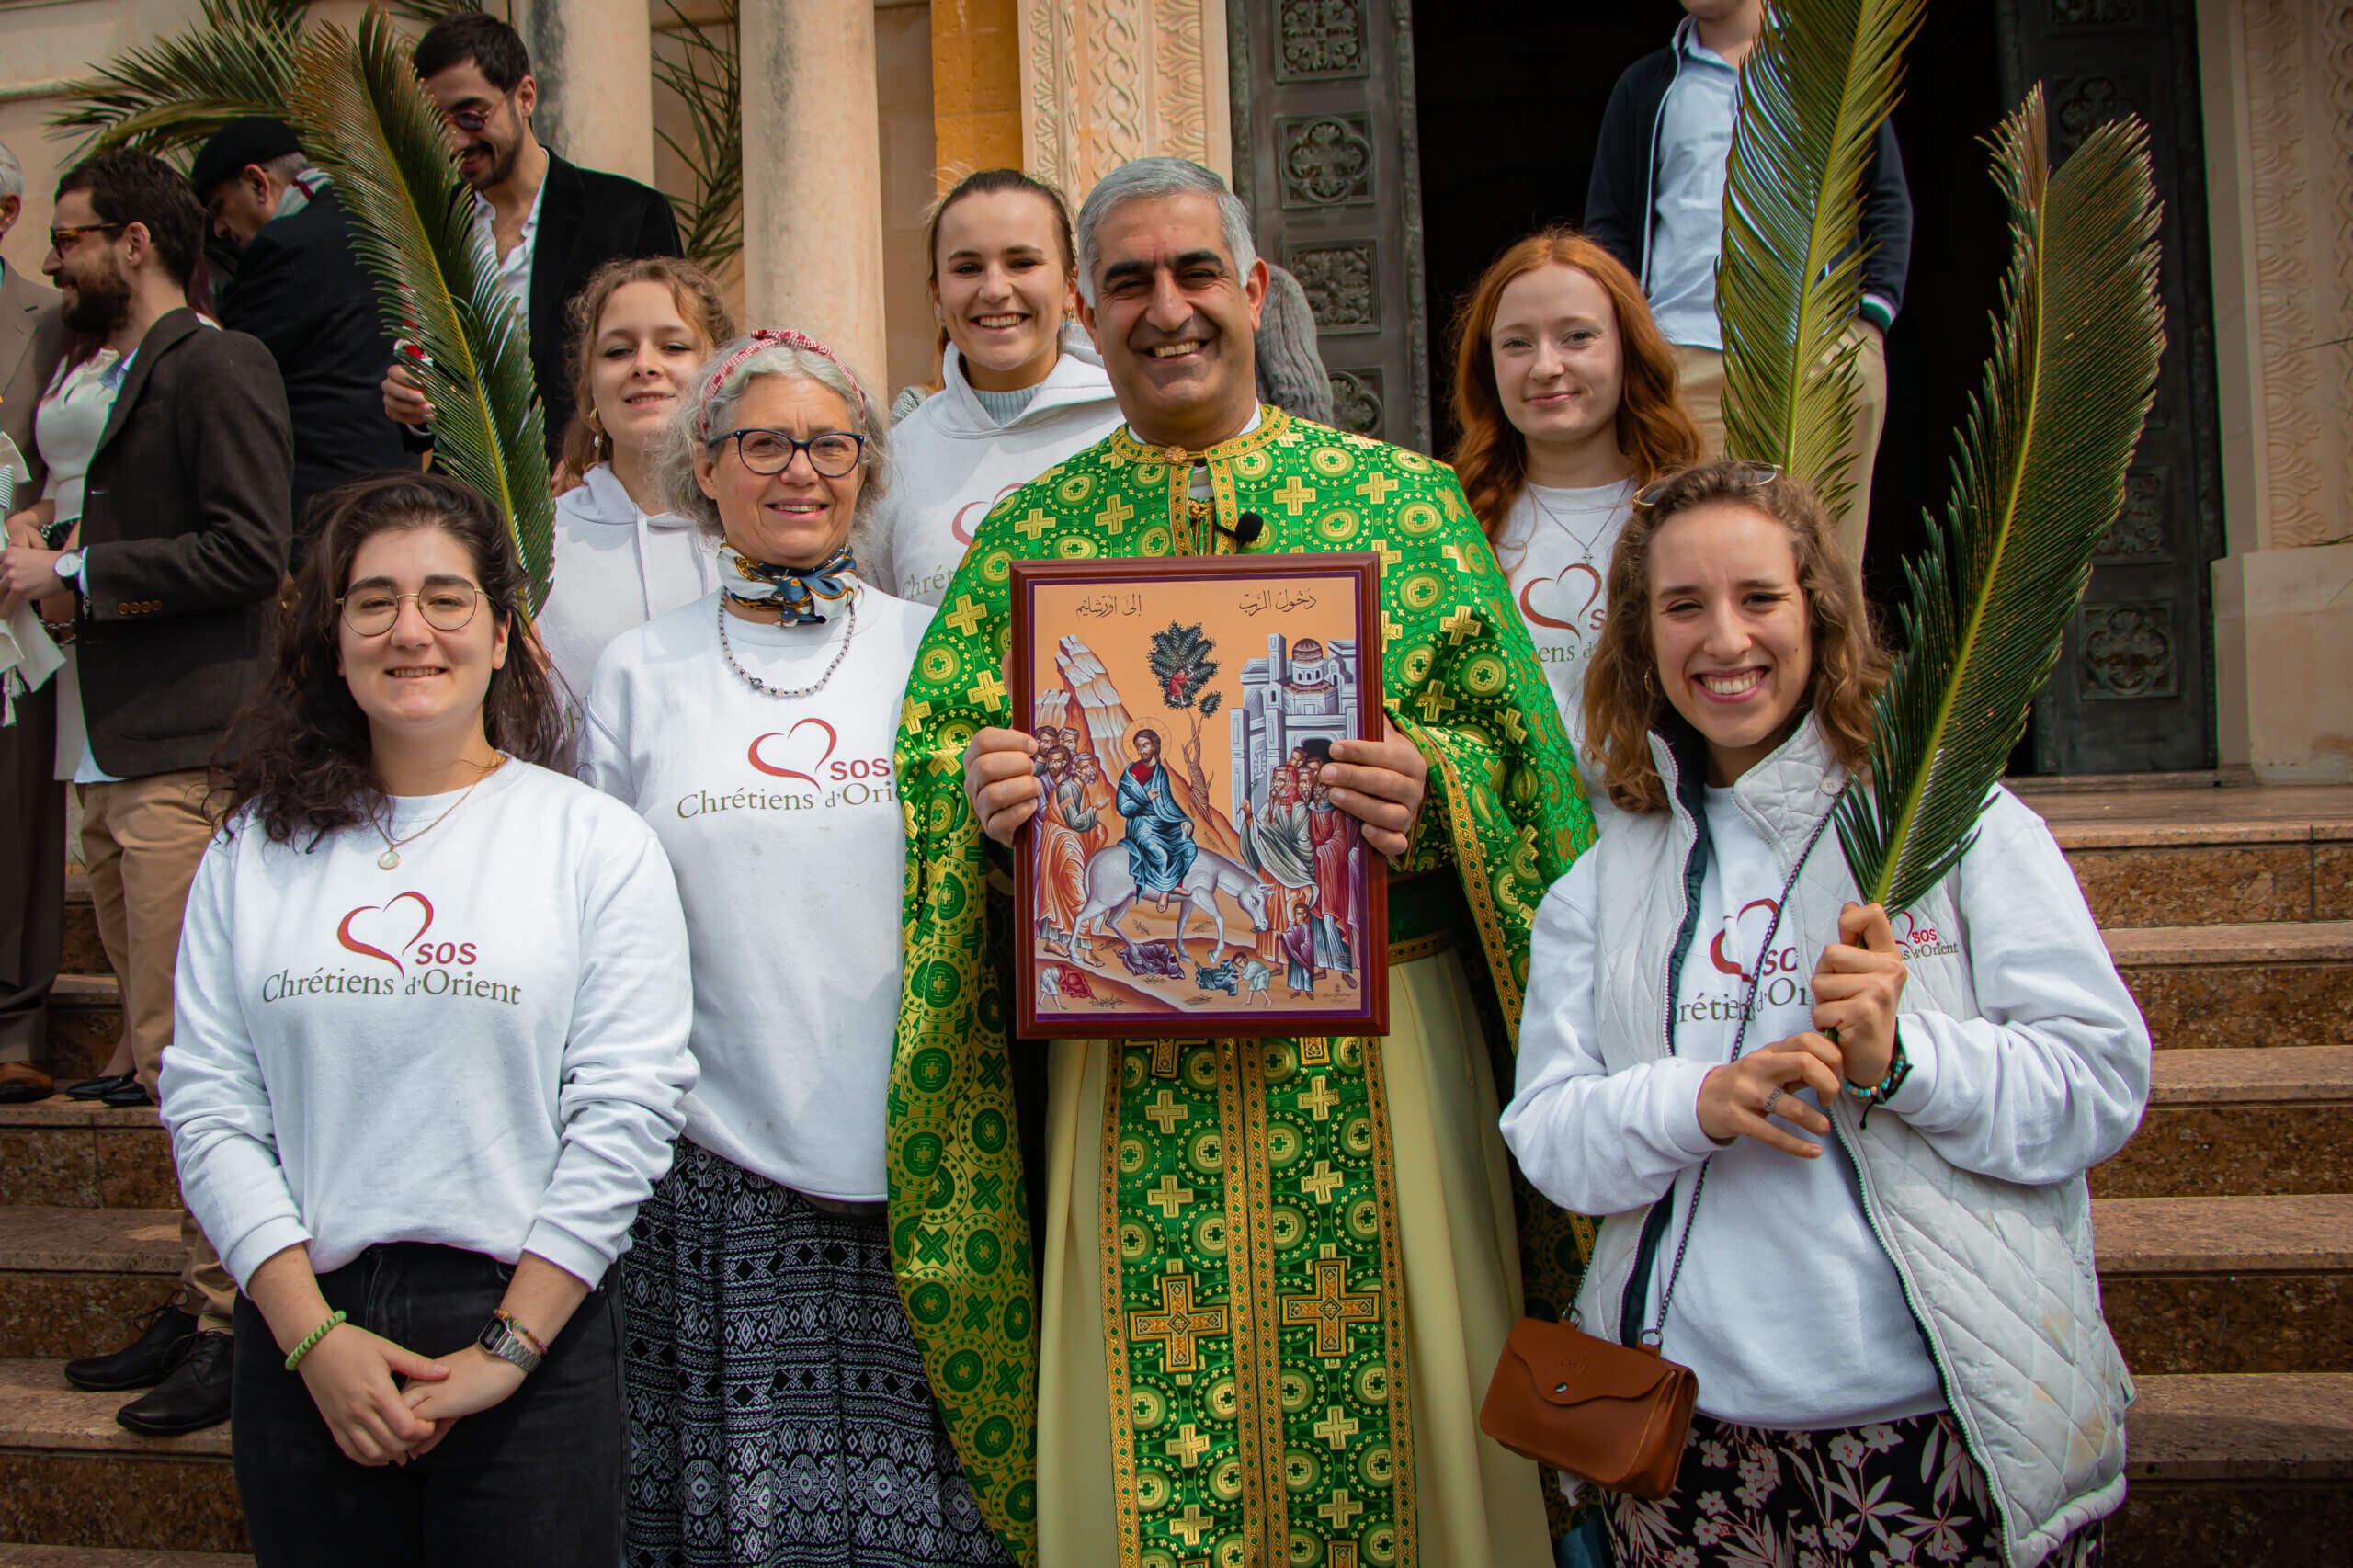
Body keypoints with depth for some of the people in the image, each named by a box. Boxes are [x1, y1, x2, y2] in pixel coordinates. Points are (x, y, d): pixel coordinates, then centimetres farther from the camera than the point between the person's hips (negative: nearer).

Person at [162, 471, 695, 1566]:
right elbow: (208, 1107, 2)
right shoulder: (256, 850, 6)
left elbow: (628, 1109, -8)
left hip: (531, 1323, -2)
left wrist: (508, 1349, -11)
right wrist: (313, 1333, -8)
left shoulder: (598, 844, -2)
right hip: (301, 1333, 2)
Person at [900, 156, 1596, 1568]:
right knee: (1148, 1448, 7)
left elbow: (1509, 745, 3)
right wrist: (983, 794, -14)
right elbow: (934, 755, 7)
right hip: (1131, 1068, 1)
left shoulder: (1410, 498, 6)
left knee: (1387, 1401, 7)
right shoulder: (1028, 535, 9)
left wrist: (1429, 791, -17)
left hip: (1372, 1052, 0)